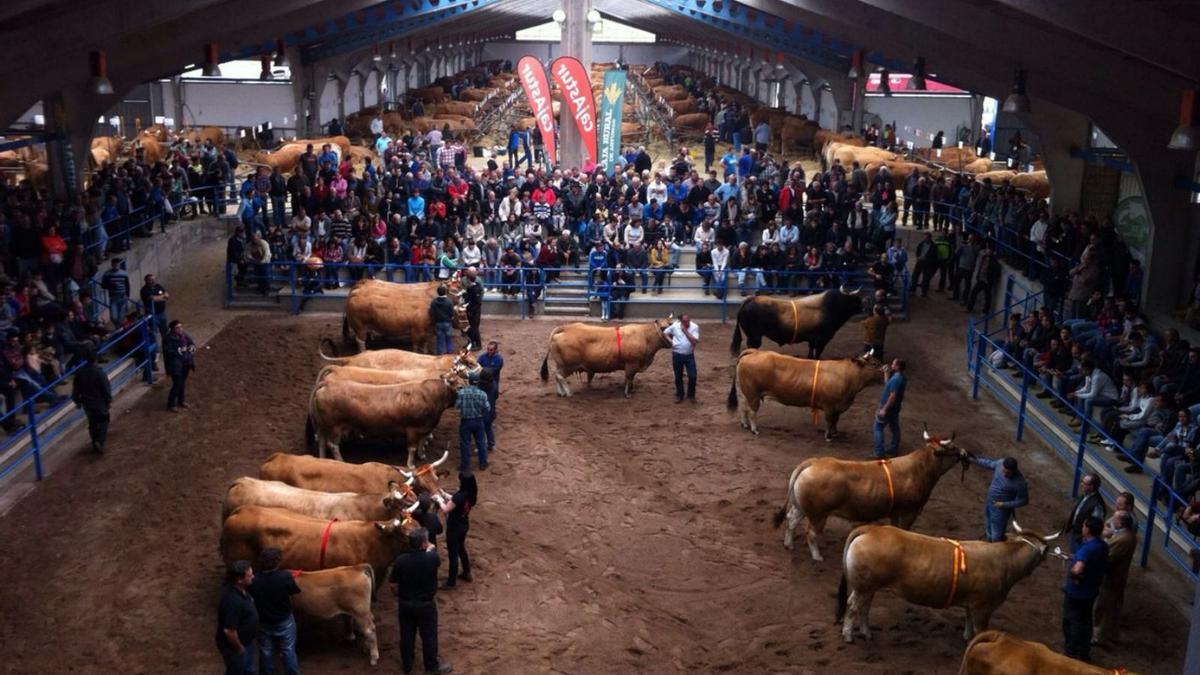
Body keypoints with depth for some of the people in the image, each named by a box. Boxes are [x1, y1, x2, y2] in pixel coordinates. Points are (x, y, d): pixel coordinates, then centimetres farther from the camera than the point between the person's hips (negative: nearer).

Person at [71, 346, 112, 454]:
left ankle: (95, 441, 26)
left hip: (87, 402, 4)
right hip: (100, 402, -4)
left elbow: (76, 389, 1)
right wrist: (109, 399, -1)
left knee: (92, 422, 19)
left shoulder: (80, 372, -7)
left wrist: (77, 401, 16)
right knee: (103, 421, 7)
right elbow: (106, 387, -15)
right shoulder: (99, 371, -21)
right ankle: (100, 441, -11)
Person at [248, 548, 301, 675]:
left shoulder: (254, 581, -22)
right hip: (284, 622, -1)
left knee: (266, 653, 21)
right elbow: (295, 590, -9)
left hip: (263, 623, 2)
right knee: (288, 652, 16)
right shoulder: (285, 577, -27)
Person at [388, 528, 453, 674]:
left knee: (406, 635, 20)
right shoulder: (432, 558, -23)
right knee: (429, 635, 16)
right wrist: (430, 549, 20)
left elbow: (392, 580, -7)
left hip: (405, 603, 2)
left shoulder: (400, 560, -20)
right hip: (426, 604, -2)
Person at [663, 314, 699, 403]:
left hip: (689, 355, -1)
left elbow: (695, 341, -22)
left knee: (692, 376, -3)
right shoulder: (675, 326, -6)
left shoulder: (694, 327, -10)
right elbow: (665, 333, 10)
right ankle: (679, 395, 27)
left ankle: (691, 395, 18)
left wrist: (685, 331, -25)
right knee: (678, 376, 10)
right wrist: (670, 341, -6)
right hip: (677, 355, 1)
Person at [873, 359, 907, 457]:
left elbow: (893, 396, -29)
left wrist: (884, 409, -25)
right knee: (894, 427, 17)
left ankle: (879, 452, 0)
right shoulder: (902, 377, 4)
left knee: (878, 427, 1)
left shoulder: (896, 379, -28)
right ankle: (894, 449, 27)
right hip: (895, 408, 9)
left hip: (888, 408, -9)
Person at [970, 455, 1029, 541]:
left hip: (1001, 510, -7)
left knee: (996, 539, 3)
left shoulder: (1019, 482, -31)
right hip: (989, 503, 7)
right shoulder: (1000, 463, -16)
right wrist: (975, 460, 8)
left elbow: (1023, 501, -18)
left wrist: (1004, 505, -20)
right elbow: (990, 464, 9)